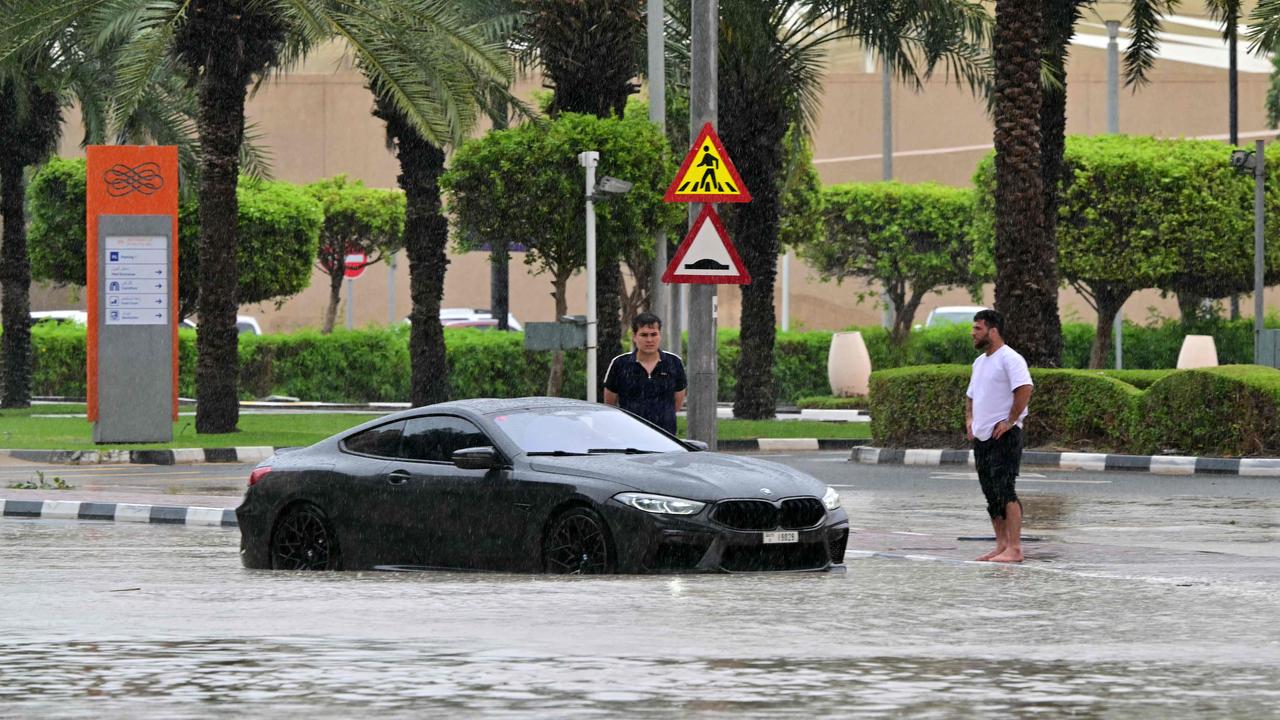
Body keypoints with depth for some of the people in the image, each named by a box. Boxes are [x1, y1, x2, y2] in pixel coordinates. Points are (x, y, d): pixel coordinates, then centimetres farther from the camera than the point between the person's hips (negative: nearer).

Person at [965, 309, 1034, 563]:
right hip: (982, 437, 10)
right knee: (991, 494, 10)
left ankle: (1014, 549, -15)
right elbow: (971, 395, 30)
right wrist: (969, 418, 13)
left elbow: (1025, 389, -23)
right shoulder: (980, 362, 19)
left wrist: (1010, 421, -21)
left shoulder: (1010, 359, -11)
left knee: (1005, 491, -13)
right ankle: (1002, 546, 16)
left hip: (1003, 436, -10)